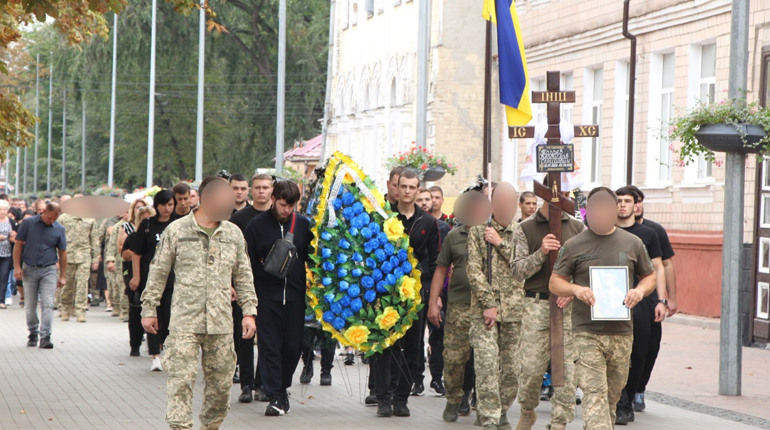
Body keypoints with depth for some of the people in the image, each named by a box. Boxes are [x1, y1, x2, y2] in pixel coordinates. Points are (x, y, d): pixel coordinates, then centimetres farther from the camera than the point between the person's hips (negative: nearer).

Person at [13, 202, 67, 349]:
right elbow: (18, 245, 2)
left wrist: (63, 276, 6)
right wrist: (17, 266, -6)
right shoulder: (28, 224, -1)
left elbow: (62, 253, 8)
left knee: (47, 304, -9)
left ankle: (45, 337, -11)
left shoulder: (59, 229, 4)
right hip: (29, 269, 0)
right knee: (30, 305, 6)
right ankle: (33, 333, 21)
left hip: (49, 270, 0)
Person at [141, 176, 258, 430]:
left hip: (221, 323, 4)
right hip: (184, 322, -3)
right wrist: (149, 309, 5)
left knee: (221, 381, 8)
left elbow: (243, 276, 17)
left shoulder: (233, 234, 11)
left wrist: (249, 311, 10)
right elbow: (158, 272, 6)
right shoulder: (177, 231, 1)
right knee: (181, 380, -10)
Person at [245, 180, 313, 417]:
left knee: (293, 346, 4)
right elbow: (249, 263, 3)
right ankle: (275, 397, -1)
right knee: (269, 346, -4)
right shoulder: (257, 225, 1)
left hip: (295, 295, 2)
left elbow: (311, 259, 13)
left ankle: (282, 388, 24)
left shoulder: (303, 224, 7)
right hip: (267, 295, -2)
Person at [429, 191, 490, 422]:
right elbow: (440, 270, 12)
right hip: (458, 305, 1)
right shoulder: (454, 236, 9)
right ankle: (454, 401, 12)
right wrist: (433, 303, 5)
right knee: (454, 357, -4)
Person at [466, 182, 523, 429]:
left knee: (512, 367, 4)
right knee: (487, 365, -11)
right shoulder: (478, 231, 4)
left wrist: (501, 243, -8)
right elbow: (474, 270, -3)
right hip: (485, 309, -2)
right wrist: (488, 304, -10)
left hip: (514, 310, 2)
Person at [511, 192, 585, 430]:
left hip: (570, 306, 1)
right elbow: (518, 270, 1)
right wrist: (540, 253, -15)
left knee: (567, 367, -3)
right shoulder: (526, 229, 6)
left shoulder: (577, 227, 11)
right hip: (536, 305, -1)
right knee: (531, 366, -3)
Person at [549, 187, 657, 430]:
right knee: (594, 392, -14)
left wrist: (640, 290, -5)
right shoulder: (573, 246, 2)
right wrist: (576, 289, -15)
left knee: (613, 393, 11)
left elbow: (650, 276, 18)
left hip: (622, 332, 3)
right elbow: (554, 283, 6)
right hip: (587, 332, -3)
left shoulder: (632, 244, 9)